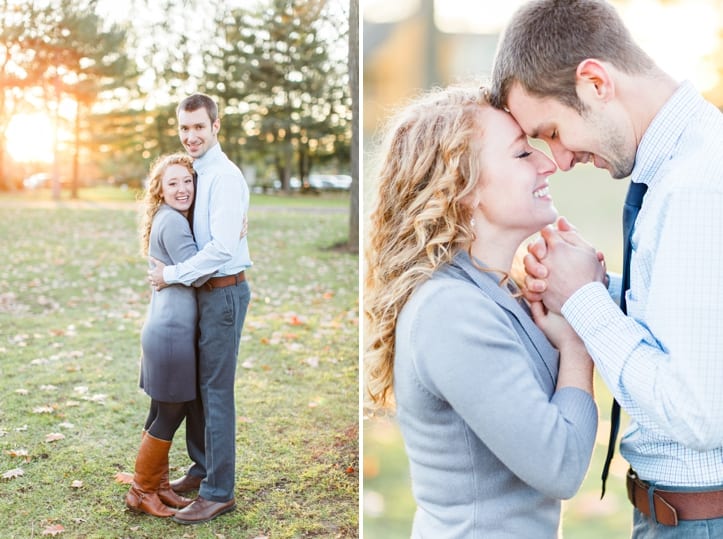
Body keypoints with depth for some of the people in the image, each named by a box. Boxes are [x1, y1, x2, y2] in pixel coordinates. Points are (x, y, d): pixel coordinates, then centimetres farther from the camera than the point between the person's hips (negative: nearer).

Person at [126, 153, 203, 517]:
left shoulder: (173, 219, 14)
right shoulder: (172, 221, -16)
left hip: (167, 329, 10)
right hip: (172, 332, -10)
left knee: (163, 412, 17)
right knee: (170, 415, 1)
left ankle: (159, 485, 28)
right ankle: (141, 493, 14)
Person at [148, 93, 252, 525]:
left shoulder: (225, 177, -16)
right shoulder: (197, 173, 13)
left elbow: (222, 247, -24)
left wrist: (173, 275, -15)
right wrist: (170, 270, 6)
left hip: (224, 291, -9)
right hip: (201, 291, 9)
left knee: (217, 391, -4)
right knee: (194, 384, 17)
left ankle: (219, 492, 6)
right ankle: (203, 468, 33)